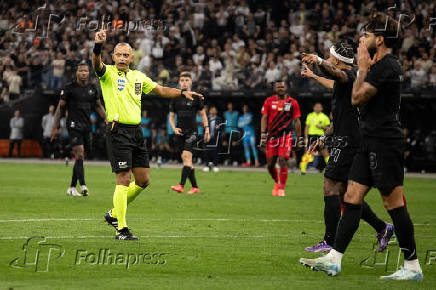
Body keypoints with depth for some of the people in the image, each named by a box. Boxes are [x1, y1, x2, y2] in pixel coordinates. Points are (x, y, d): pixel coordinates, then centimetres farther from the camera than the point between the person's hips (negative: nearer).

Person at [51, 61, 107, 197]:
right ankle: (82, 185, -23)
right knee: (79, 153, -18)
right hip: (73, 125, -5)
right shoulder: (69, 88, -3)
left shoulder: (92, 88, 11)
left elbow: (98, 106, 22)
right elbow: (61, 107, 2)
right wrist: (55, 127, 0)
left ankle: (72, 187, 15)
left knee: (79, 157, 6)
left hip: (86, 126, 5)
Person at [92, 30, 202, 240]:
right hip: (118, 131, -7)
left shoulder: (138, 76, 16)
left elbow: (160, 90, 24)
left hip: (136, 131, 7)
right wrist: (98, 46, -43)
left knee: (143, 180, 8)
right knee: (124, 179, -11)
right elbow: (96, 64, -24)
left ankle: (114, 213, 27)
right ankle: (121, 229, -6)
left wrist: (183, 93, 11)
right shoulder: (108, 73, -2)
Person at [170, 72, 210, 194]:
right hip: (180, 132, 4)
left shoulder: (196, 97, 2)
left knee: (186, 156, -19)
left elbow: (203, 115, 9)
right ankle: (195, 187, 12)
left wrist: (206, 130, 2)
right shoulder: (175, 98, 9)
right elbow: (171, 116, 15)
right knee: (186, 160, 4)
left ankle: (181, 185, -26)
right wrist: (174, 128, -1)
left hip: (192, 131, -4)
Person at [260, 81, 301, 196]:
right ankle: (277, 182, 30)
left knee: (282, 161, -14)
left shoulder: (292, 102, 3)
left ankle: (281, 188, -5)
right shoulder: (269, 101, 6)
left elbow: (297, 121, 6)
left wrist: (298, 138, 4)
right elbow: (264, 119, 4)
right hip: (272, 135, 2)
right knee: (270, 164, 3)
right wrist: (263, 135, -5)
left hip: (286, 135, -2)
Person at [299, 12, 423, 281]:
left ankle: (413, 266, -1)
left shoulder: (386, 66, -15)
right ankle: (334, 259, 7)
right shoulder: (383, 64, 17)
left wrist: (363, 68, -4)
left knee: (393, 201, -7)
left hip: (385, 141, -10)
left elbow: (357, 97, -15)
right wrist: (367, 67, 19)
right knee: (352, 196, 7)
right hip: (372, 140, 10)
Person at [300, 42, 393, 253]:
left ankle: (330, 242, -11)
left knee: (331, 188, -10)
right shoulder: (344, 82, 24)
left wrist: (319, 61, -53)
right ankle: (382, 228, 16)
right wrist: (323, 138, 30)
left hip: (347, 142, -10)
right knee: (346, 193, 13)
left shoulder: (349, 75, -8)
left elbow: (336, 73, -35)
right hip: (349, 142, 10)